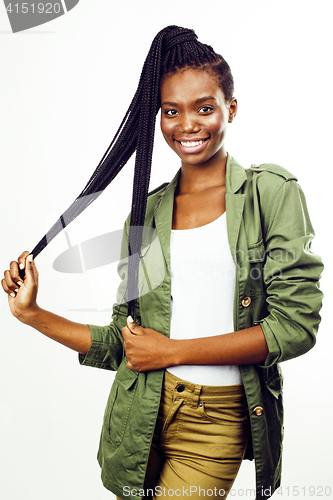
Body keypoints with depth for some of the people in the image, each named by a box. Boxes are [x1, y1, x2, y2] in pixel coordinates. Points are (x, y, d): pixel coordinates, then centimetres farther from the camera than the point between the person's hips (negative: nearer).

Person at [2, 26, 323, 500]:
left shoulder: (272, 192, -5)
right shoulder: (146, 212, 4)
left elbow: (297, 324, -13)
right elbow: (122, 345, 6)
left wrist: (172, 350, -13)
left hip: (216, 425, -2)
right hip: (140, 416, 3)